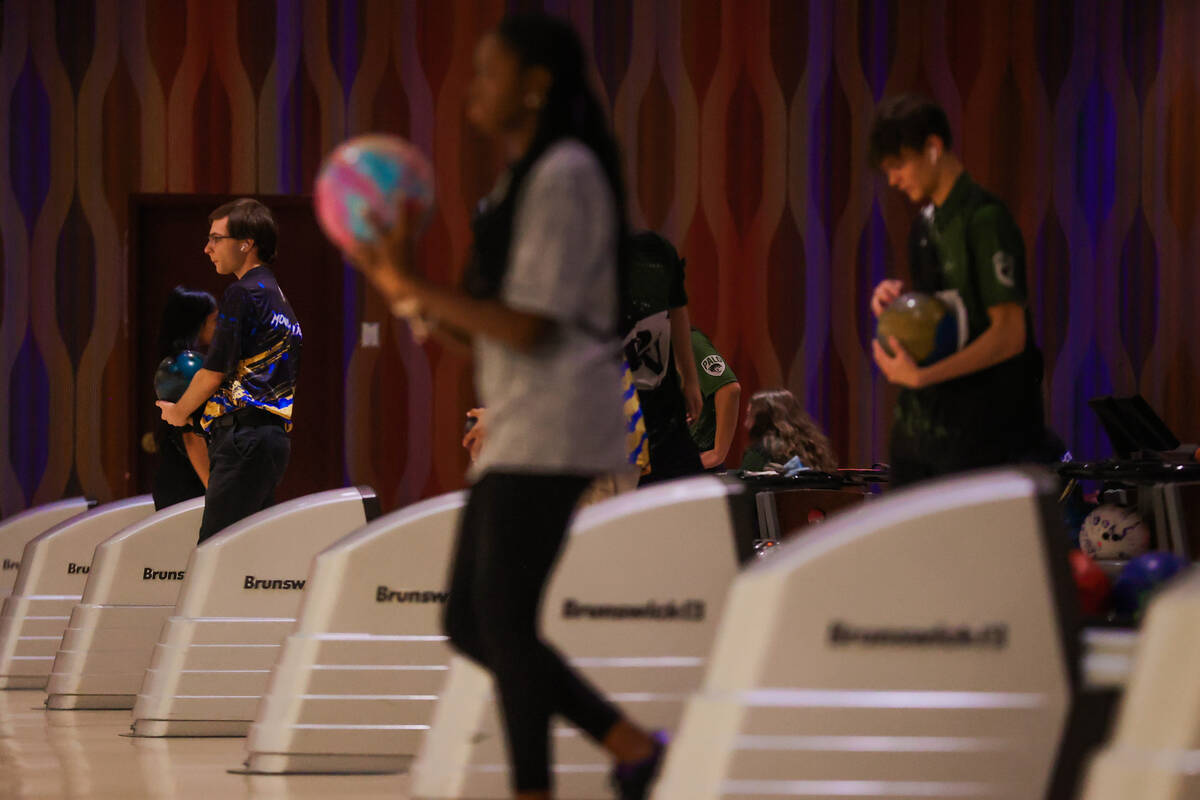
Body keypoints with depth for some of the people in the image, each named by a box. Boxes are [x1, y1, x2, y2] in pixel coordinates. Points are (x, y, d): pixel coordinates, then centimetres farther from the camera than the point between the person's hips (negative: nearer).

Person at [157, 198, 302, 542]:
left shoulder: (243, 293, -7)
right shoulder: (279, 296, 22)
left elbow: (215, 371, -8)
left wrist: (178, 413, 9)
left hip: (245, 435, -9)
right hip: (276, 433, 10)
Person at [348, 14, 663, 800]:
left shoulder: (564, 175, -10)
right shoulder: (527, 177, 20)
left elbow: (531, 326, -17)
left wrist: (412, 287, -16)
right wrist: (404, 287, 7)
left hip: (554, 424, -10)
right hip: (520, 429, 10)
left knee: (503, 619, -12)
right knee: (469, 623, 7)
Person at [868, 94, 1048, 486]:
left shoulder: (985, 220, -13)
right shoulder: (926, 223, 14)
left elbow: (1008, 335, -19)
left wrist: (921, 376, -23)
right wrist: (896, 299, 3)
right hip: (919, 428, 8)